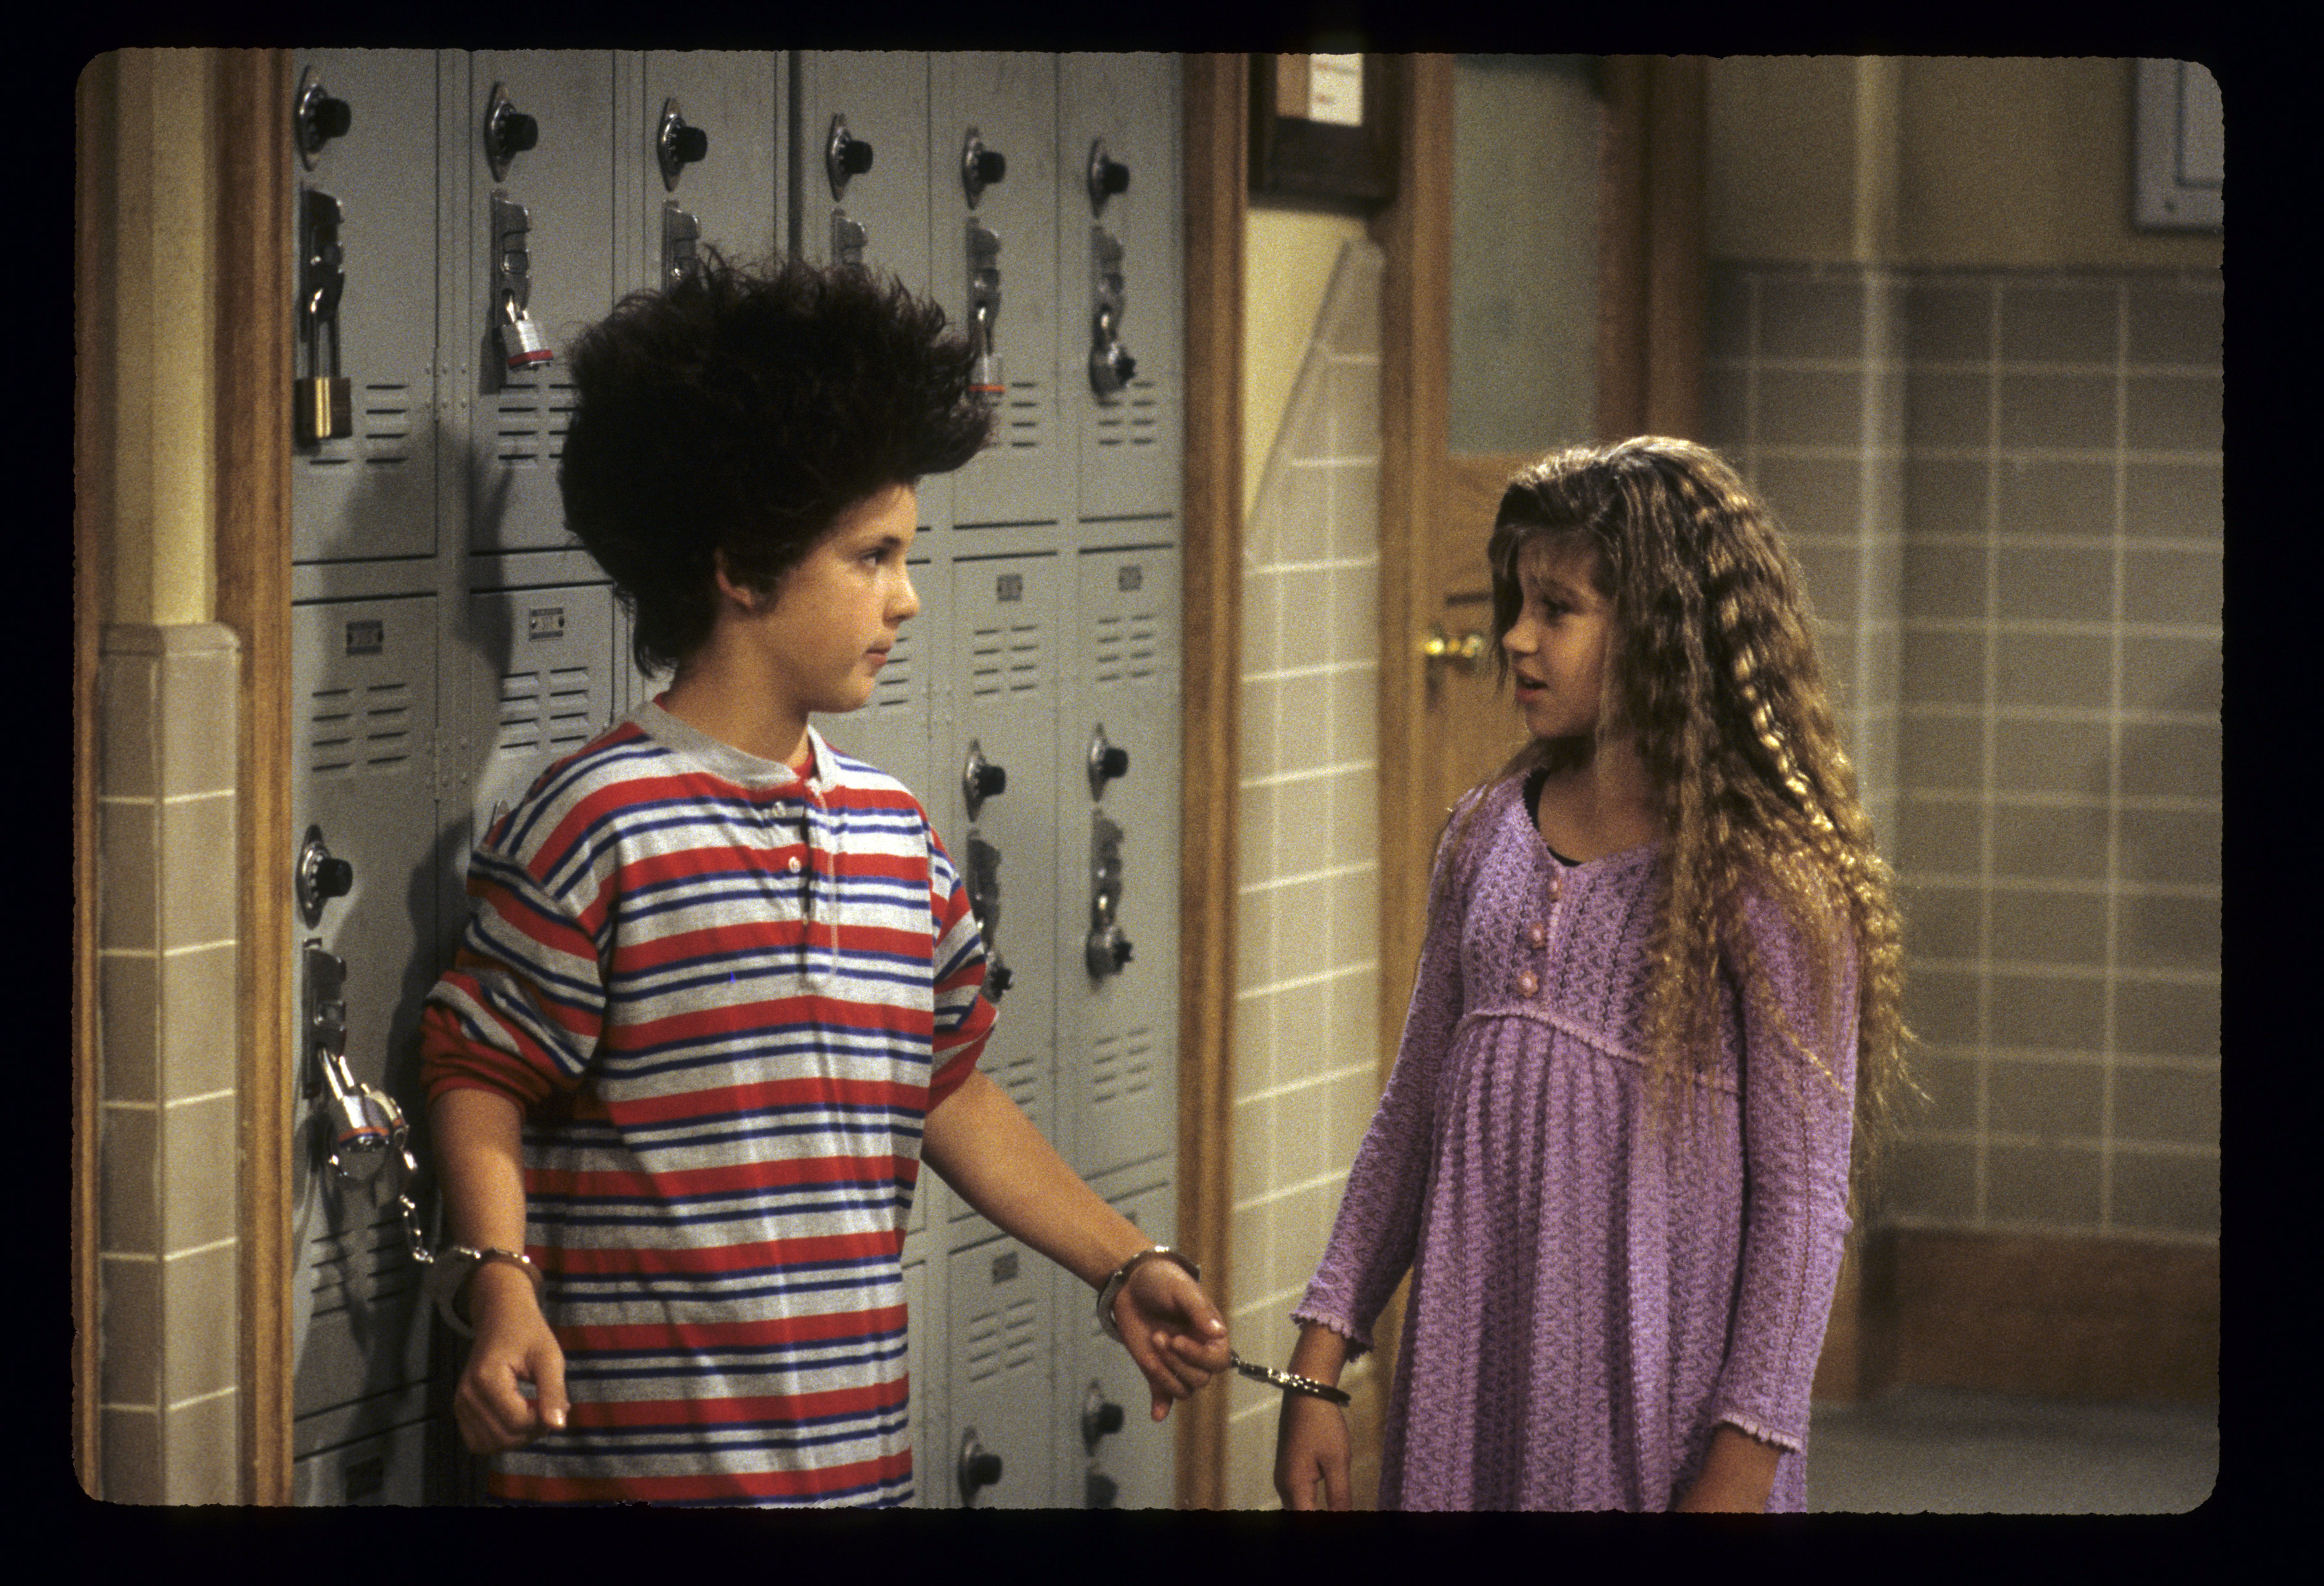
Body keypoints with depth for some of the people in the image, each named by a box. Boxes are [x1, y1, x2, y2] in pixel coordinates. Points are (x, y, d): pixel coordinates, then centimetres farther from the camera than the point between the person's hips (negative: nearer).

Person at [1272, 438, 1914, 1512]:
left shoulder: (1770, 880, -10)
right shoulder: (1485, 837, 6)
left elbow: (1801, 1198, -11)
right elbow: (1410, 1116, 12)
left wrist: (1742, 1464, -14)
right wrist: (1320, 1361, 8)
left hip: (1657, 1387, -5)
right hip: (1469, 1378, 5)